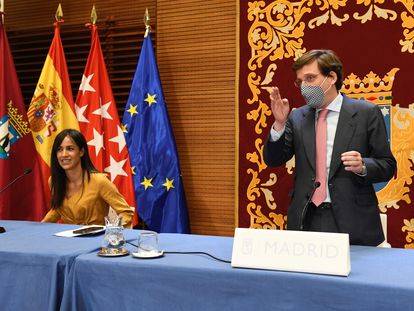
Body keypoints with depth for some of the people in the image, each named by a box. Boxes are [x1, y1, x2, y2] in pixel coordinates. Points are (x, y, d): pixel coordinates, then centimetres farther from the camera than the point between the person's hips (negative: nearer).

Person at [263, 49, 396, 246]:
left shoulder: (367, 113, -1)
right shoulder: (297, 117, 7)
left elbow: (388, 165, 0)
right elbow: (273, 160, 4)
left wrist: (362, 166, -20)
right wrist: (279, 124, -10)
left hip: (352, 220, -2)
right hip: (305, 220, 2)